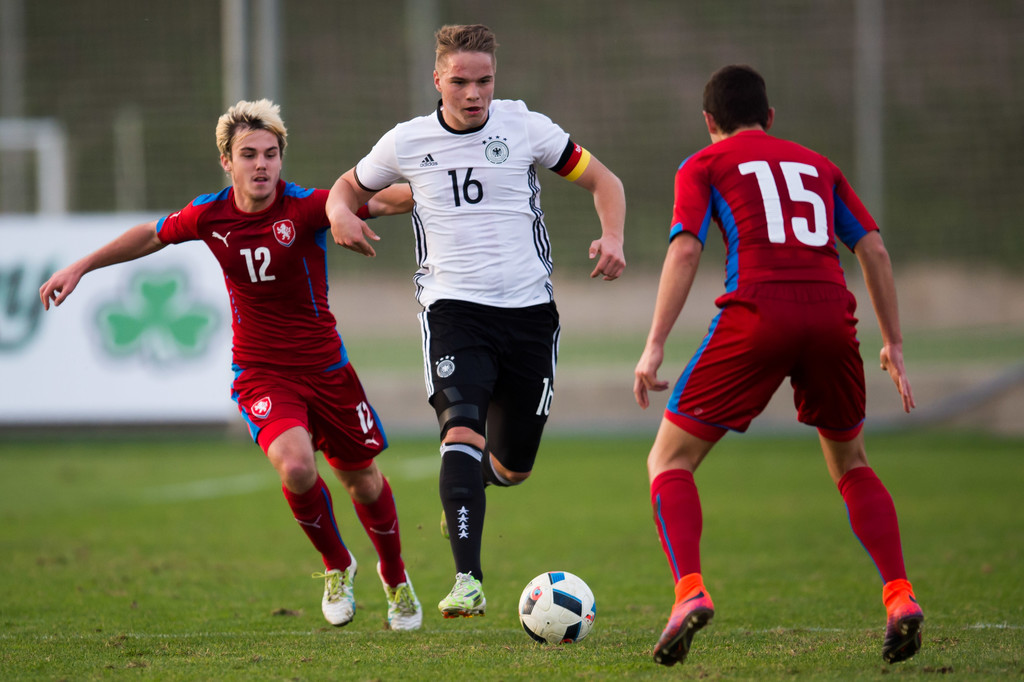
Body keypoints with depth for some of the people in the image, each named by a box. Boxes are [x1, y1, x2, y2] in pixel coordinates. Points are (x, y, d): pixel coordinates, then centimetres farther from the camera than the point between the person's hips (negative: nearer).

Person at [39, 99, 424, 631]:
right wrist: (80, 268, 16)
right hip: (259, 374, 0)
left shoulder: (307, 208, -16)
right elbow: (153, 234, 12)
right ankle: (336, 567, 2)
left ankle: (396, 580, 41)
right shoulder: (209, 215, -7)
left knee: (363, 481, 12)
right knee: (295, 466, -26)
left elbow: (381, 201, -22)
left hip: (325, 367, 0)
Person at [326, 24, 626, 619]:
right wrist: (341, 214, -4)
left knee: (514, 467, 8)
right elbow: (351, 187, 20)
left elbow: (602, 180, 8)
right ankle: (468, 582, -32)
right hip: (454, 308, -1)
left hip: (529, 308, 1)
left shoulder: (525, 128, 0)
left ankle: (469, 484, 47)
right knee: (462, 429, -26)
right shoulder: (407, 143, 3)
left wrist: (612, 239, -11)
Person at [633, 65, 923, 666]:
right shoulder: (817, 165, 27)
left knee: (670, 462, 7)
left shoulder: (704, 166, 16)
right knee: (851, 465, 24)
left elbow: (685, 250, 0)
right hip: (832, 314, 4)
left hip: (758, 313, -3)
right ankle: (900, 598, 6)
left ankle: (690, 590, -17)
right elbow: (873, 248, 19)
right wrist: (893, 344, 23)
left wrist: (655, 346, -5)